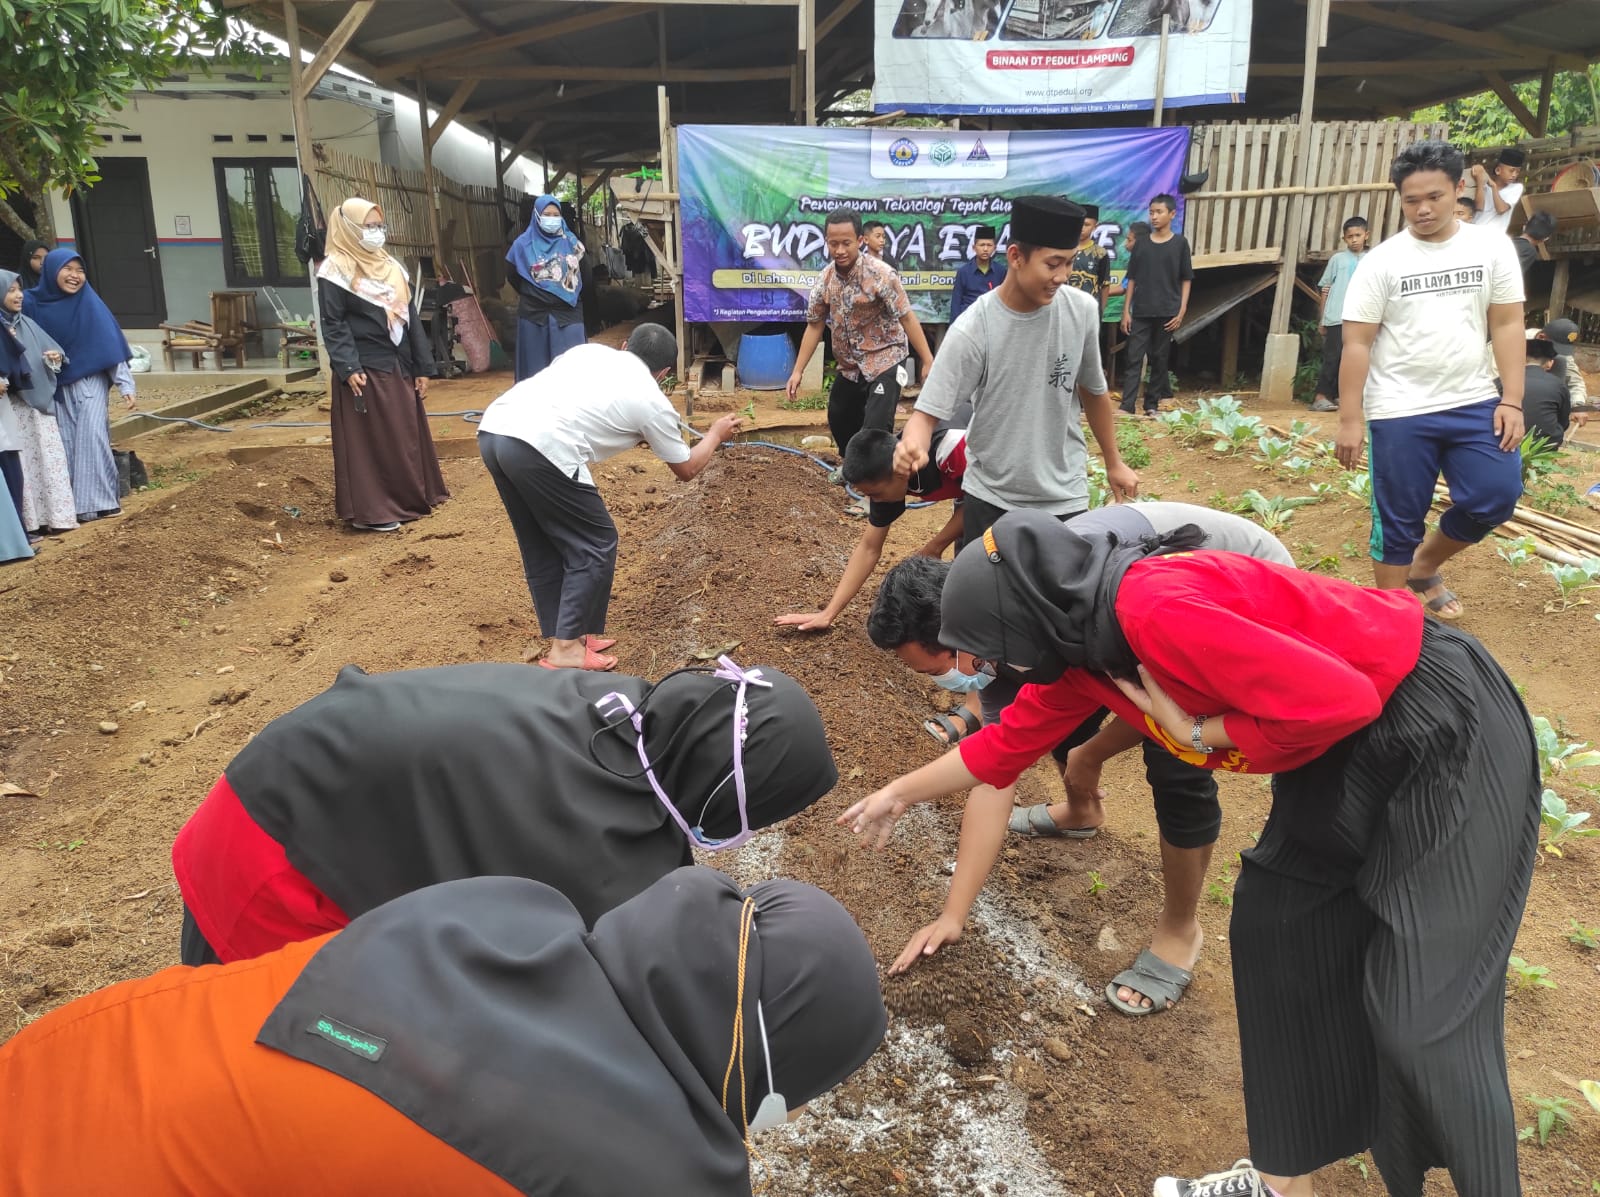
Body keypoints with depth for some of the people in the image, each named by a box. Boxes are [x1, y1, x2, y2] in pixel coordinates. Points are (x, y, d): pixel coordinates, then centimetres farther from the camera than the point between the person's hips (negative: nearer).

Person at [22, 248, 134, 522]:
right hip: (56, 387, 2)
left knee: (92, 436, -7)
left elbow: (111, 346, -5)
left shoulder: (90, 304, -4)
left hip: (90, 382, -1)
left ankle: (100, 500, -1)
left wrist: (126, 386, -10)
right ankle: (73, 504, 3)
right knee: (66, 443, 1)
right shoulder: (32, 303, -2)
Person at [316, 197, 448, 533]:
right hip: (365, 370, -7)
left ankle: (410, 497, 24)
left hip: (399, 367, 7)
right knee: (370, 440, -3)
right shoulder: (335, 271, -5)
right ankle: (370, 510, 3)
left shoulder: (390, 266, 15)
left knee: (406, 435, 11)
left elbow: (409, 317, 14)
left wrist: (422, 367, 9)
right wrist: (348, 368, -23)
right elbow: (333, 325, -11)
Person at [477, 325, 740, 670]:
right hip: (539, 448, -7)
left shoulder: (590, 351, 27)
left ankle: (562, 635, 31)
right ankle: (566, 649, 11)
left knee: (541, 546, 22)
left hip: (492, 429, 7)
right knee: (594, 545, 11)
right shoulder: (652, 402, 13)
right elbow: (685, 469, 26)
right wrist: (716, 435, 44)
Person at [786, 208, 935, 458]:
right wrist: (797, 371, 1)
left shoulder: (880, 274, -20)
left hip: (884, 361, -7)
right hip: (849, 365, 7)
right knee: (839, 421, 21)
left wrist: (928, 361, -22)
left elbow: (906, 317, -19)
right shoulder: (825, 279, -4)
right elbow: (814, 325, 3)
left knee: (875, 429, -19)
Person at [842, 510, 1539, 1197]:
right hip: (1346, 750, 9)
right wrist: (899, 794, 24)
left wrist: (1196, 733, -19)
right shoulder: (1080, 651, -1)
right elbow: (1010, 741, 15)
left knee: (1424, 1012, -8)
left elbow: (1337, 701, -32)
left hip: (1446, 725, -9)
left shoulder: (1157, 608, -31)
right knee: (1273, 925, 11)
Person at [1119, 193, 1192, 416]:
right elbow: (1132, 279, 9)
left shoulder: (1180, 243, 3)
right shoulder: (1141, 244, 8)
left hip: (1167, 313, -1)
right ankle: (1127, 406, -9)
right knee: (1134, 358, -5)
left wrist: (1182, 311, -5)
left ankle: (1152, 404, 13)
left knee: (1159, 359, 5)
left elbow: (1186, 280, 3)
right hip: (1140, 312, 1)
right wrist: (1126, 310, 1)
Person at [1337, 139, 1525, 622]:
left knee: (1497, 498, -1)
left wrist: (1512, 401, -3)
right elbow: (1356, 343, -5)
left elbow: (1508, 326, 4)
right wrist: (1350, 420, -8)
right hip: (1399, 413, -3)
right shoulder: (1382, 261, -3)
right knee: (1398, 520, 3)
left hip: (1474, 404, 3)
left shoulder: (1491, 247, 4)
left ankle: (1425, 566, 26)